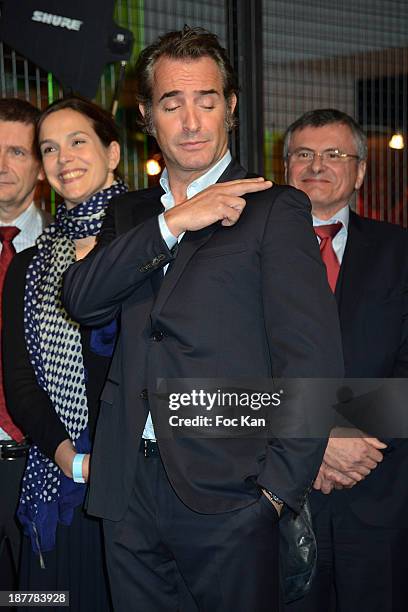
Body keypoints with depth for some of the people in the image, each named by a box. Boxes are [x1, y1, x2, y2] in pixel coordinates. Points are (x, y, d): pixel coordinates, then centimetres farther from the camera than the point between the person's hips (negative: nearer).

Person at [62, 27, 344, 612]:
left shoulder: (276, 209, -2)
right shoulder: (128, 214, 15)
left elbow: (313, 362, -8)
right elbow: (81, 299, -3)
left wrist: (278, 486, -12)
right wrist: (172, 223, -13)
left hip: (227, 494, -4)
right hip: (129, 491, 5)